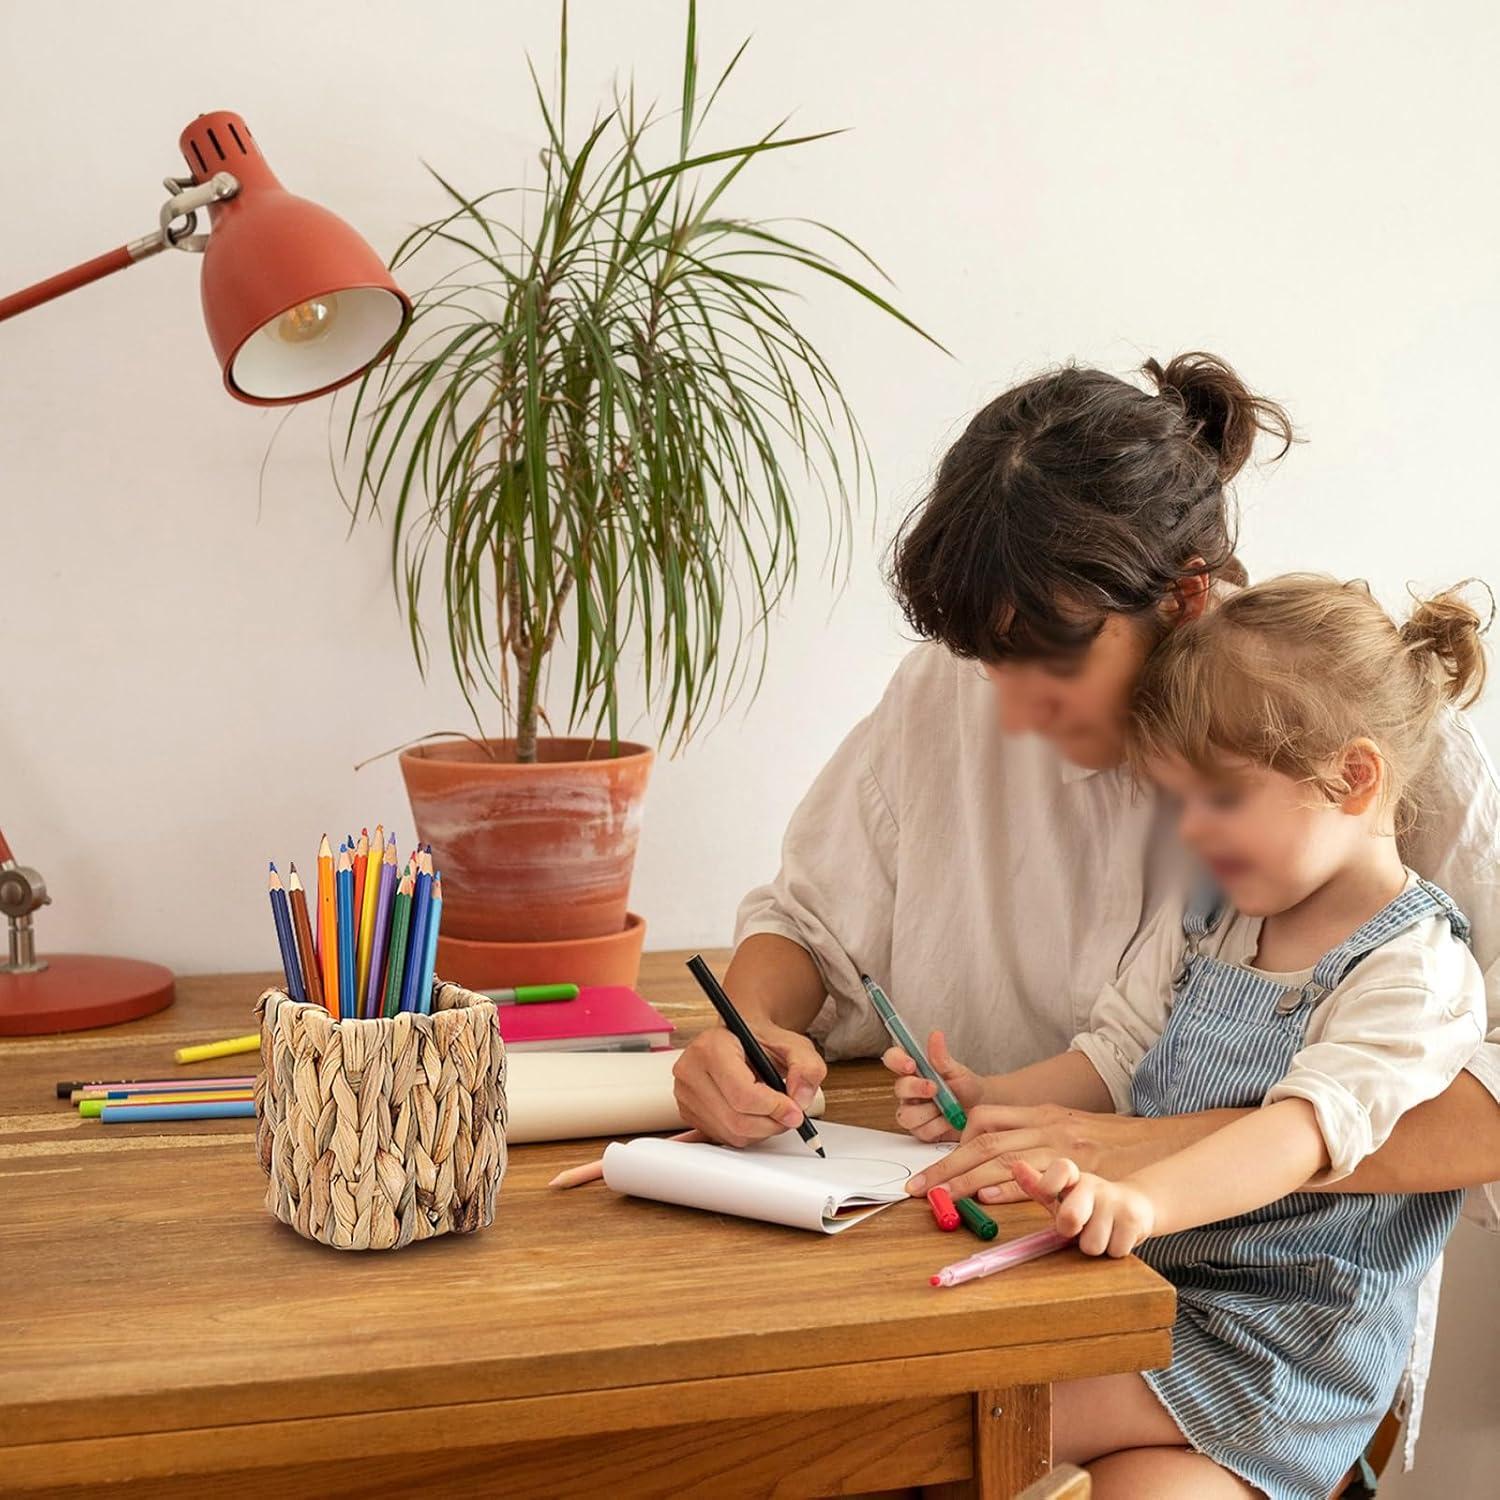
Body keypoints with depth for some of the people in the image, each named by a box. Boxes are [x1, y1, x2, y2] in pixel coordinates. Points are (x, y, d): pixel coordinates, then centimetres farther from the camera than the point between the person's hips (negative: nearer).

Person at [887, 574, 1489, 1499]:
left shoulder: (1418, 971, -14)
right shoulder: (1208, 922, 11)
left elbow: (1311, 1125, -28)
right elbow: (1115, 1059, 16)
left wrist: (1144, 1197, -45)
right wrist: (986, 1101, -3)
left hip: (1283, 1342, -7)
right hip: (1144, 1280, 7)